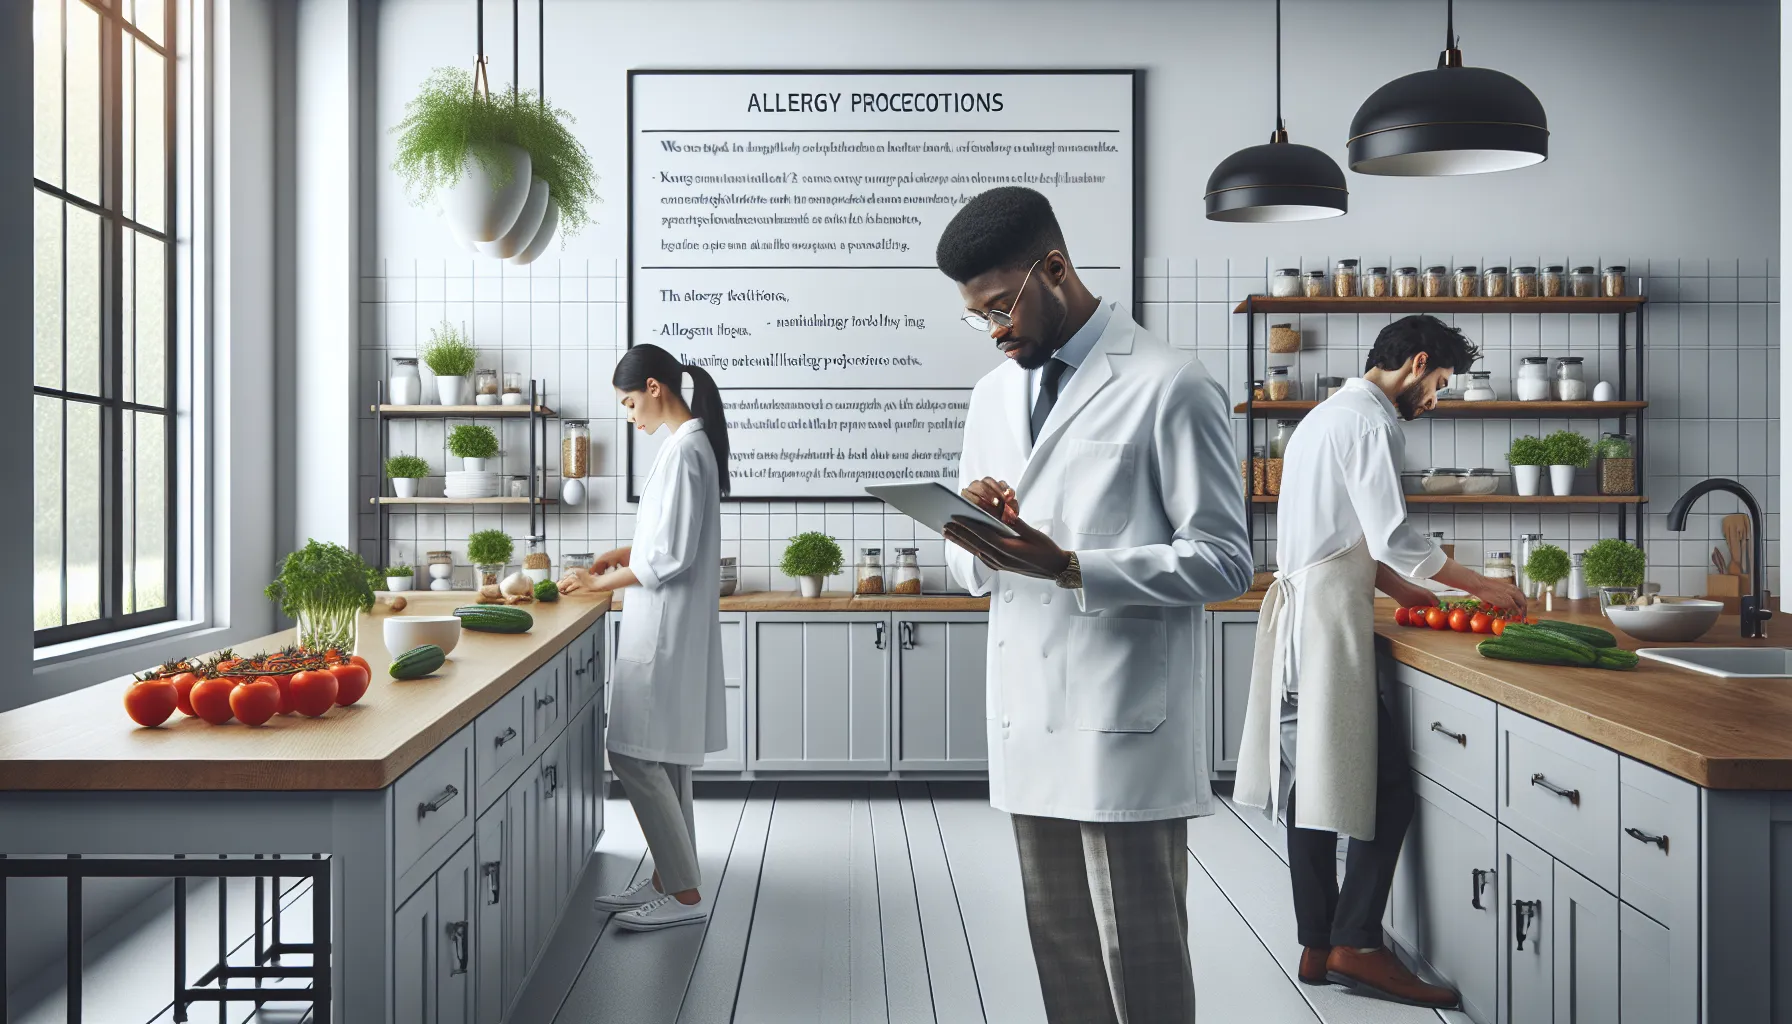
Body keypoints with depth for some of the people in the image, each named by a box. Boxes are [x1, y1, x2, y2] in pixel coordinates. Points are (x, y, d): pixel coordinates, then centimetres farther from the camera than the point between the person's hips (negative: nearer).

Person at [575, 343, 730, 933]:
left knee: (633, 752, -6)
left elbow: (671, 557, -21)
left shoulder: (682, 449, -18)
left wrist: (603, 583, -8)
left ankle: (684, 894, 1)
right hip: (673, 623, 10)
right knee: (663, 756, 14)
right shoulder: (694, 441, 13)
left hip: (665, 625, -10)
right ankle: (668, 879, 24)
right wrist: (628, 552, 12)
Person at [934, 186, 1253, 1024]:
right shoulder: (994, 396, 15)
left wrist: (1070, 568, -19)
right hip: (1029, 723, 6)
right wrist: (978, 541, -6)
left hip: (1124, 727, -6)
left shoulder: (1168, 387, -6)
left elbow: (1224, 561, -9)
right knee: (1061, 955, 15)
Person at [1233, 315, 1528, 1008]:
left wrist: (1399, 589, 23)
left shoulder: (1326, 416, 23)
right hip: (1329, 618, -11)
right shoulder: (1370, 422, -9)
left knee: (1313, 787, 10)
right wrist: (1480, 585, -4)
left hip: (1299, 610, 11)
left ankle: (1319, 948, 16)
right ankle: (1356, 944, -3)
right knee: (1388, 785, -6)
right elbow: (1391, 537, -16)